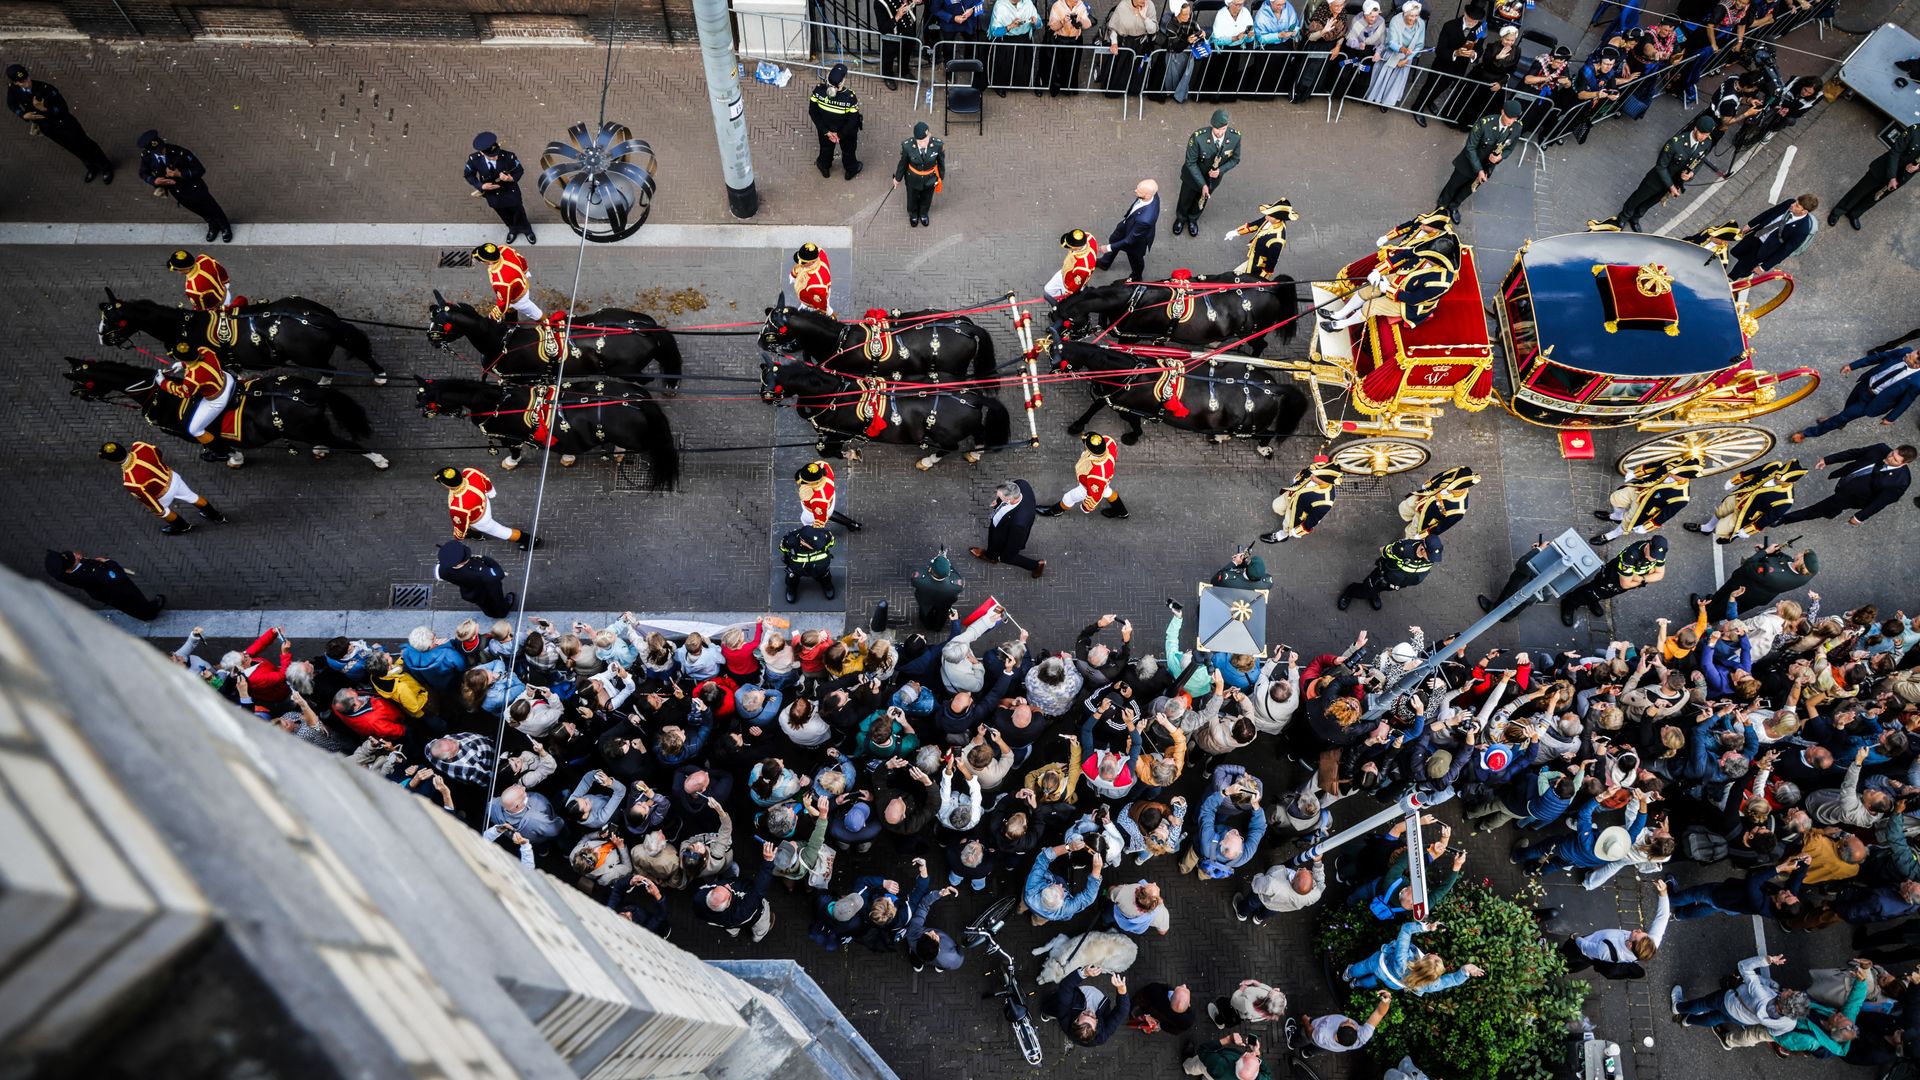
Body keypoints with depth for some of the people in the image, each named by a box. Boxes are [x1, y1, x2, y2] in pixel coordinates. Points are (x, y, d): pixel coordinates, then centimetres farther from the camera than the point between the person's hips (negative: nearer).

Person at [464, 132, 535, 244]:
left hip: (511, 193, -2)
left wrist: (511, 178, -36)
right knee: (505, 216, 29)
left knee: (519, 212, 26)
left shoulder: (508, 156, -34)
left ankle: (526, 229, 58)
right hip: (493, 195, 2)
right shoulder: (474, 159, -28)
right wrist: (481, 186, -25)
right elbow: (469, 175, -9)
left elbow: (520, 170, -15)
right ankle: (513, 229, 61)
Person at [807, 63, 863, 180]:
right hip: (847, 131, -2)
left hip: (825, 128, 2)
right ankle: (851, 170, 60)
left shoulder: (819, 90, -31)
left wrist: (826, 131, -11)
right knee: (848, 150, 32)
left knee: (826, 148, 35)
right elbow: (853, 120, -26)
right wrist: (840, 135, -12)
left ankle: (824, 167, 63)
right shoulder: (850, 97, -38)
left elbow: (813, 112, -18)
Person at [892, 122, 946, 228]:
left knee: (926, 198, 30)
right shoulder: (907, 146, -33)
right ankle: (913, 214, 63)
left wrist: (941, 178, 5)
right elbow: (903, 163, -13)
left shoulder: (938, 145, -32)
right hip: (913, 178, -1)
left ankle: (923, 213, 64)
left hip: (930, 179, 1)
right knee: (913, 198, 29)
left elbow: (941, 162, -11)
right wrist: (897, 178, 3)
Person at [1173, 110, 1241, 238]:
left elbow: (1235, 159, -9)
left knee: (1201, 201, 29)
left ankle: (1193, 219, 60)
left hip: (1213, 178, 2)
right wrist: (1202, 184, -26)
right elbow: (1191, 163, -24)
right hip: (1193, 176, -2)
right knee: (1185, 200, 25)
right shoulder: (1198, 137, -37)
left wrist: (1221, 170, -28)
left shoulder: (1235, 137, -27)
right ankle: (1181, 218, 58)